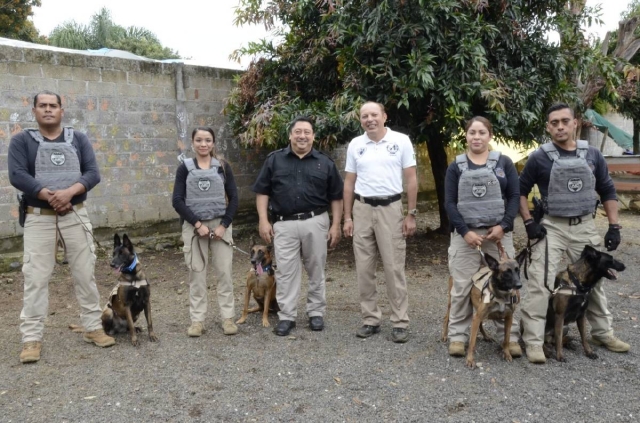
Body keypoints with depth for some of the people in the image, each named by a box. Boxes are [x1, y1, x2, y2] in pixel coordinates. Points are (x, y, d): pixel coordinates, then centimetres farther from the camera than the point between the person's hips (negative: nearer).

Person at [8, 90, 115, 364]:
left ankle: (93, 328, 19)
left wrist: (69, 191, -19)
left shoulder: (78, 139, 8)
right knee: (35, 278, 1)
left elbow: (93, 173, -2)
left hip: (76, 216, 2)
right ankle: (31, 338, 10)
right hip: (38, 218, -1)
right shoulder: (21, 141, 3)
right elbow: (17, 175, -10)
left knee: (85, 274, 7)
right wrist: (48, 195, -21)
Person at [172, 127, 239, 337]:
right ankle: (197, 319, 13)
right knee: (196, 274, 4)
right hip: (193, 226, 0)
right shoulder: (185, 168, 1)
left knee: (224, 272, 2)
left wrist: (224, 225, -9)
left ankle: (228, 317, 12)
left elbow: (233, 198, 1)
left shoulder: (223, 166, 3)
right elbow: (177, 201, -5)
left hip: (220, 225, 1)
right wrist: (197, 224, -13)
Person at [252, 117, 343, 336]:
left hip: (315, 222, 0)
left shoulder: (325, 162, 5)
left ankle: (316, 312, 22)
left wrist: (336, 225, 0)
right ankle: (286, 316, 12)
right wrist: (263, 220, -4)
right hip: (284, 224, 0)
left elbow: (336, 197, 7)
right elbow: (262, 192, 4)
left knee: (316, 270, 9)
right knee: (285, 271, 3)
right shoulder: (274, 159, 4)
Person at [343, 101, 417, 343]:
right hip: (362, 209, 3)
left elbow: (411, 180, -1)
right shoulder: (355, 145, 6)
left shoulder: (401, 141, -2)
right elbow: (349, 182, 9)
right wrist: (347, 217, 5)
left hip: (391, 208, -3)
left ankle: (400, 323, 10)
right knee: (364, 269, 7)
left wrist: (411, 214, -5)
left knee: (394, 268, 0)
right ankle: (370, 319, 18)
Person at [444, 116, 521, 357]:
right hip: (465, 234, 0)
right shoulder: (456, 167, 6)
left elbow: (515, 196, 3)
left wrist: (503, 225, -10)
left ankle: (510, 336, 13)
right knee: (462, 287, 1)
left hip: (498, 233, 1)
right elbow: (449, 203, 1)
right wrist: (465, 231, -10)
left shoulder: (504, 163, 7)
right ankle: (458, 335, 10)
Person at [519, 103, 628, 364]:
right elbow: (520, 191, 1)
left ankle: (603, 333, 34)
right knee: (540, 283, -8)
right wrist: (529, 223, -9)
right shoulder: (540, 158, -6)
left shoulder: (592, 155, 3)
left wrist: (614, 227, 4)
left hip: (585, 227, 4)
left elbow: (607, 191, 11)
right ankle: (533, 341, 0)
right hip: (552, 227, -4)